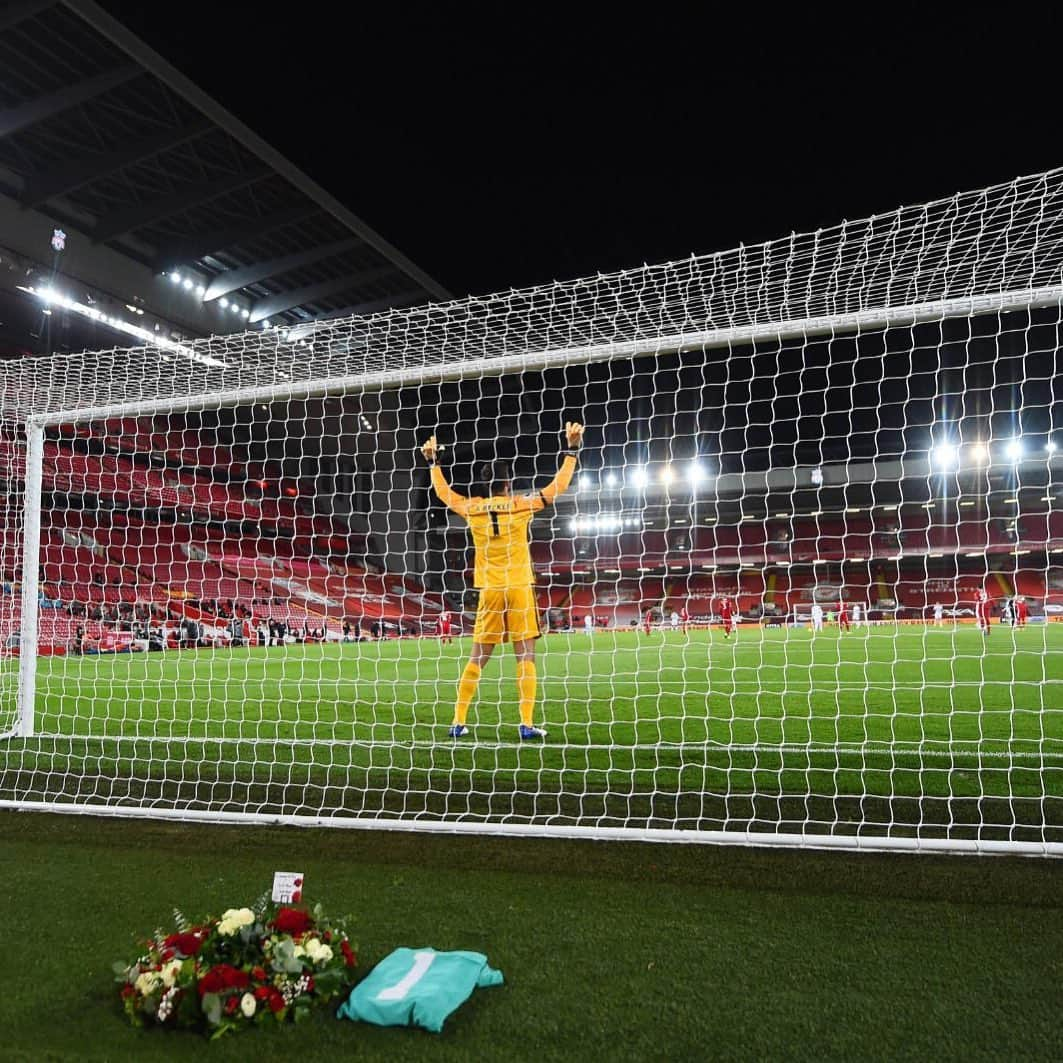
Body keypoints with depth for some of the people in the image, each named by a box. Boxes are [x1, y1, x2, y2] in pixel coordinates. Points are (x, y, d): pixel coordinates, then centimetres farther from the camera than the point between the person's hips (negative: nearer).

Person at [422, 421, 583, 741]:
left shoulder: (473, 508, 4)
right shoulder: (520, 505, -3)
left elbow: (443, 492, 22)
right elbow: (558, 486, 4)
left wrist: (432, 461, 34)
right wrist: (571, 449, 10)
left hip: (489, 591, 3)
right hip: (519, 588, -3)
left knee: (477, 657, 8)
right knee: (525, 656, 0)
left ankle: (458, 722, 10)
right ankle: (527, 724, -3)